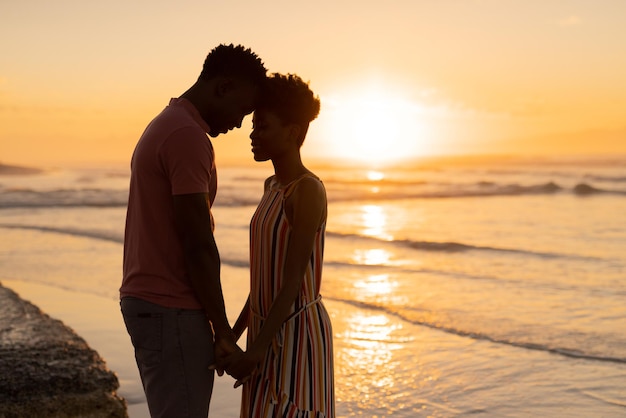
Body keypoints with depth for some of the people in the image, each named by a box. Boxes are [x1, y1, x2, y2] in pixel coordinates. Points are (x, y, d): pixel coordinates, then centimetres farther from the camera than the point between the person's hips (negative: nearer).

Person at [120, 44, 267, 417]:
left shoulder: (164, 128, 16)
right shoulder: (188, 137, -17)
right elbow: (198, 244, -20)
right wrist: (222, 329, -12)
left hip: (146, 300, 10)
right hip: (171, 310, -10)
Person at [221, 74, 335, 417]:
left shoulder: (309, 190, -17)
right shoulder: (273, 186, 10)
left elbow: (294, 279, -22)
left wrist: (257, 350, -26)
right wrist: (233, 336, 16)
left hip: (298, 334, -9)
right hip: (270, 331, 9)